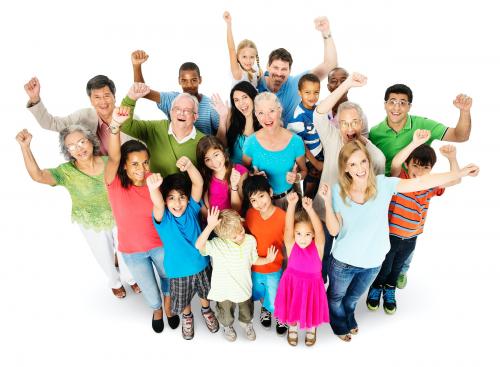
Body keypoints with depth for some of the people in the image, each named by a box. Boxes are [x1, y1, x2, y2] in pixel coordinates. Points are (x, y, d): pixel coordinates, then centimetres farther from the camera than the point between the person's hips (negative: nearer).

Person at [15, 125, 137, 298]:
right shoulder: (66, 171, -22)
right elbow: (37, 175, -39)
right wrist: (25, 147, -47)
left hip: (118, 218, 1)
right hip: (91, 224, 0)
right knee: (105, 257, 23)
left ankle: (130, 277, 54)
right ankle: (114, 282, 56)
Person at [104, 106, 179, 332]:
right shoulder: (115, 182, -21)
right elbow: (113, 157, -42)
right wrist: (115, 125, -57)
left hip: (160, 244, 1)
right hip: (132, 251, -1)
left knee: (169, 279, 22)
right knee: (150, 292, 17)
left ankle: (168, 307, 56)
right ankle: (156, 310, 54)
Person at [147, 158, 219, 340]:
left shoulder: (191, 209, -17)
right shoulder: (163, 217, -22)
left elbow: (198, 183, -32)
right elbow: (157, 204, -47)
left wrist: (189, 165, -52)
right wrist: (153, 189, -70)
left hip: (201, 264, 2)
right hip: (178, 270, -1)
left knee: (204, 293, 27)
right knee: (183, 301, 22)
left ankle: (206, 310, 59)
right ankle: (187, 317, 55)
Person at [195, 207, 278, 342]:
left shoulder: (250, 240, -15)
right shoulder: (217, 245, -29)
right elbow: (199, 245, -48)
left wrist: (268, 259, -15)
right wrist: (210, 226, -57)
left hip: (244, 287, 3)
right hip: (224, 290, -2)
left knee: (246, 312, 30)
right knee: (226, 314, 27)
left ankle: (246, 323, 65)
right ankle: (228, 326, 62)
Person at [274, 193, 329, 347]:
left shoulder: (318, 246, -21)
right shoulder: (291, 245, -20)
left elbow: (319, 230, -40)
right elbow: (288, 227, -37)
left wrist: (309, 209, -57)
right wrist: (292, 205, -54)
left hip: (312, 286, 0)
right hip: (292, 284, 0)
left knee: (311, 310, 22)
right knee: (293, 308, 22)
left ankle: (311, 329, 56)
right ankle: (292, 327, 55)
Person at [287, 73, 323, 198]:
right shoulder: (298, 116, -23)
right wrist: (315, 163, -13)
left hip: (321, 154, 6)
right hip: (308, 159, -6)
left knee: (320, 186, 20)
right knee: (310, 189, 12)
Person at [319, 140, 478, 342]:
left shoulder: (383, 184, -19)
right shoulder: (338, 191, -20)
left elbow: (421, 182, -21)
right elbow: (334, 230, -18)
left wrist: (461, 172, -24)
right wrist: (327, 201, -30)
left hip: (373, 262, 2)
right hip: (343, 261, -2)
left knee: (353, 296, 31)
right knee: (336, 297, 25)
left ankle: (348, 318, 65)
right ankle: (340, 324, 59)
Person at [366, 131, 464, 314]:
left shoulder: (430, 186, -8)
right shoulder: (399, 179, -23)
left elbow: (455, 180, -9)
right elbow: (395, 163, -42)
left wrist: (452, 158, -27)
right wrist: (415, 143, -56)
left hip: (410, 239, 5)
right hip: (389, 235, -4)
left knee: (397, 266, 28)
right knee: (383, 267, 17)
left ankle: (389, 290, 54)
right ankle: (376, 287, 47)